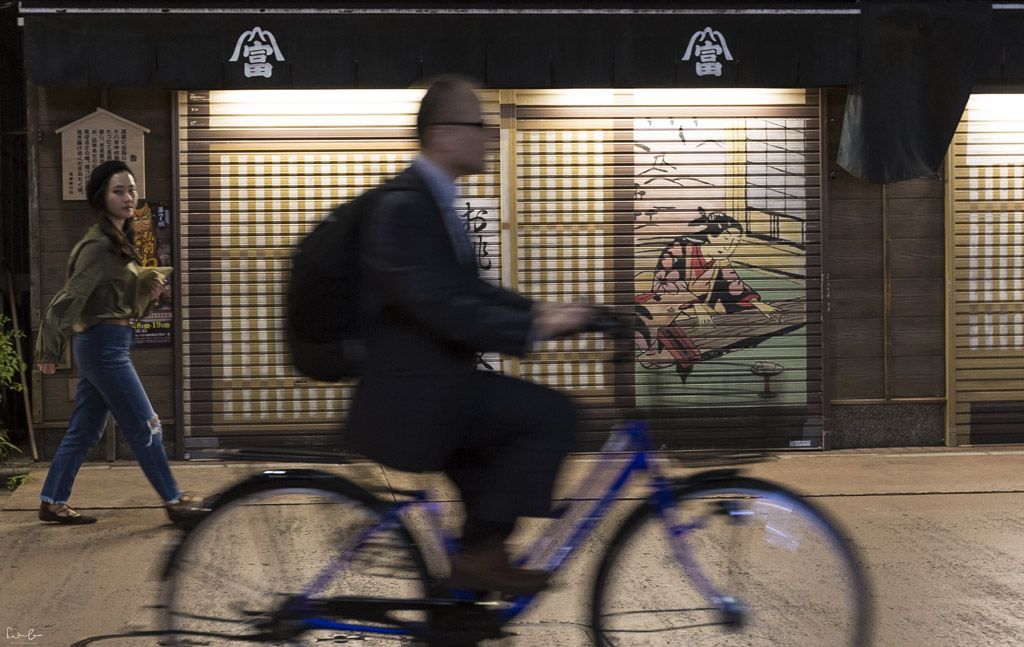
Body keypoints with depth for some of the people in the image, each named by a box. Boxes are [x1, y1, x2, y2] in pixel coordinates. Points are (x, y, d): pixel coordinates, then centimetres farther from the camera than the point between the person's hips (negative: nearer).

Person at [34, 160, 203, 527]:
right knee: (145, 427, -2)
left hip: (102, 346, 10)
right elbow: (71, 297, -20)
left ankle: (52, 502, 19)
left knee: (84, 431, 13)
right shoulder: (99, 246, -15)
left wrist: (149, 290, 0)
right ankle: (175, 503, 5)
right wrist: (51, 350, -19)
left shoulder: (118, 242, 14)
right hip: (105, 345, -10)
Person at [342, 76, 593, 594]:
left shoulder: (431, 200, 13)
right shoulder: (405, 208, -19)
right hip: (411, 395, -11)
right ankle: (480, 551, -7)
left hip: (430, 382, 11)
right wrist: (534, 328, -24)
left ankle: (477, 559, 28)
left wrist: (540, 310, 4)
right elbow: (442, 309, -27)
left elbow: (469, 291, 17)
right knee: (552, 414, -17)